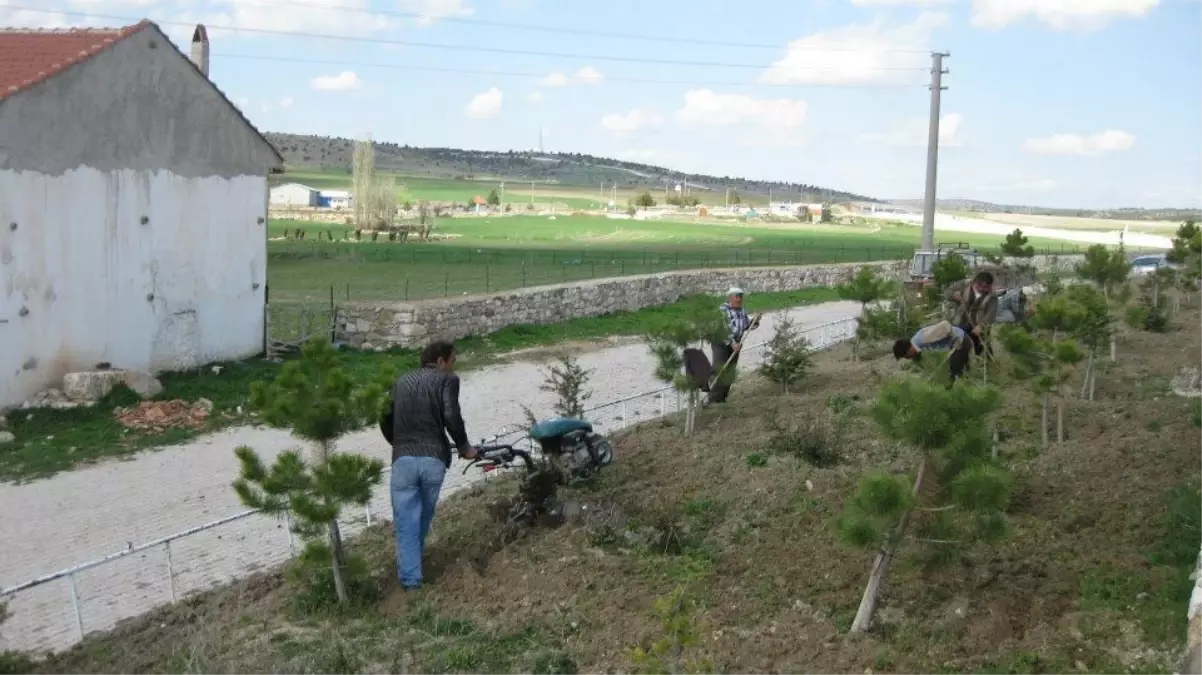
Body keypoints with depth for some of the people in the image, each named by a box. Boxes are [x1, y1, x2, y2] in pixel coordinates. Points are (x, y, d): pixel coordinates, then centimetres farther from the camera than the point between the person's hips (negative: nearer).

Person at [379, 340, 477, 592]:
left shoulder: (401, 382, 19)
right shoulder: (446, 379, 5)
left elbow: (385, 421, 16)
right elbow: (451, 417, -10)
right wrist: (464, 446, 5)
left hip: (403, 460, 2)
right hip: (433, 460, -2)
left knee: (406, 522, 4)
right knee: (423, 519, 18)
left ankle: (410, 579, -1)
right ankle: (414, 563, 33)